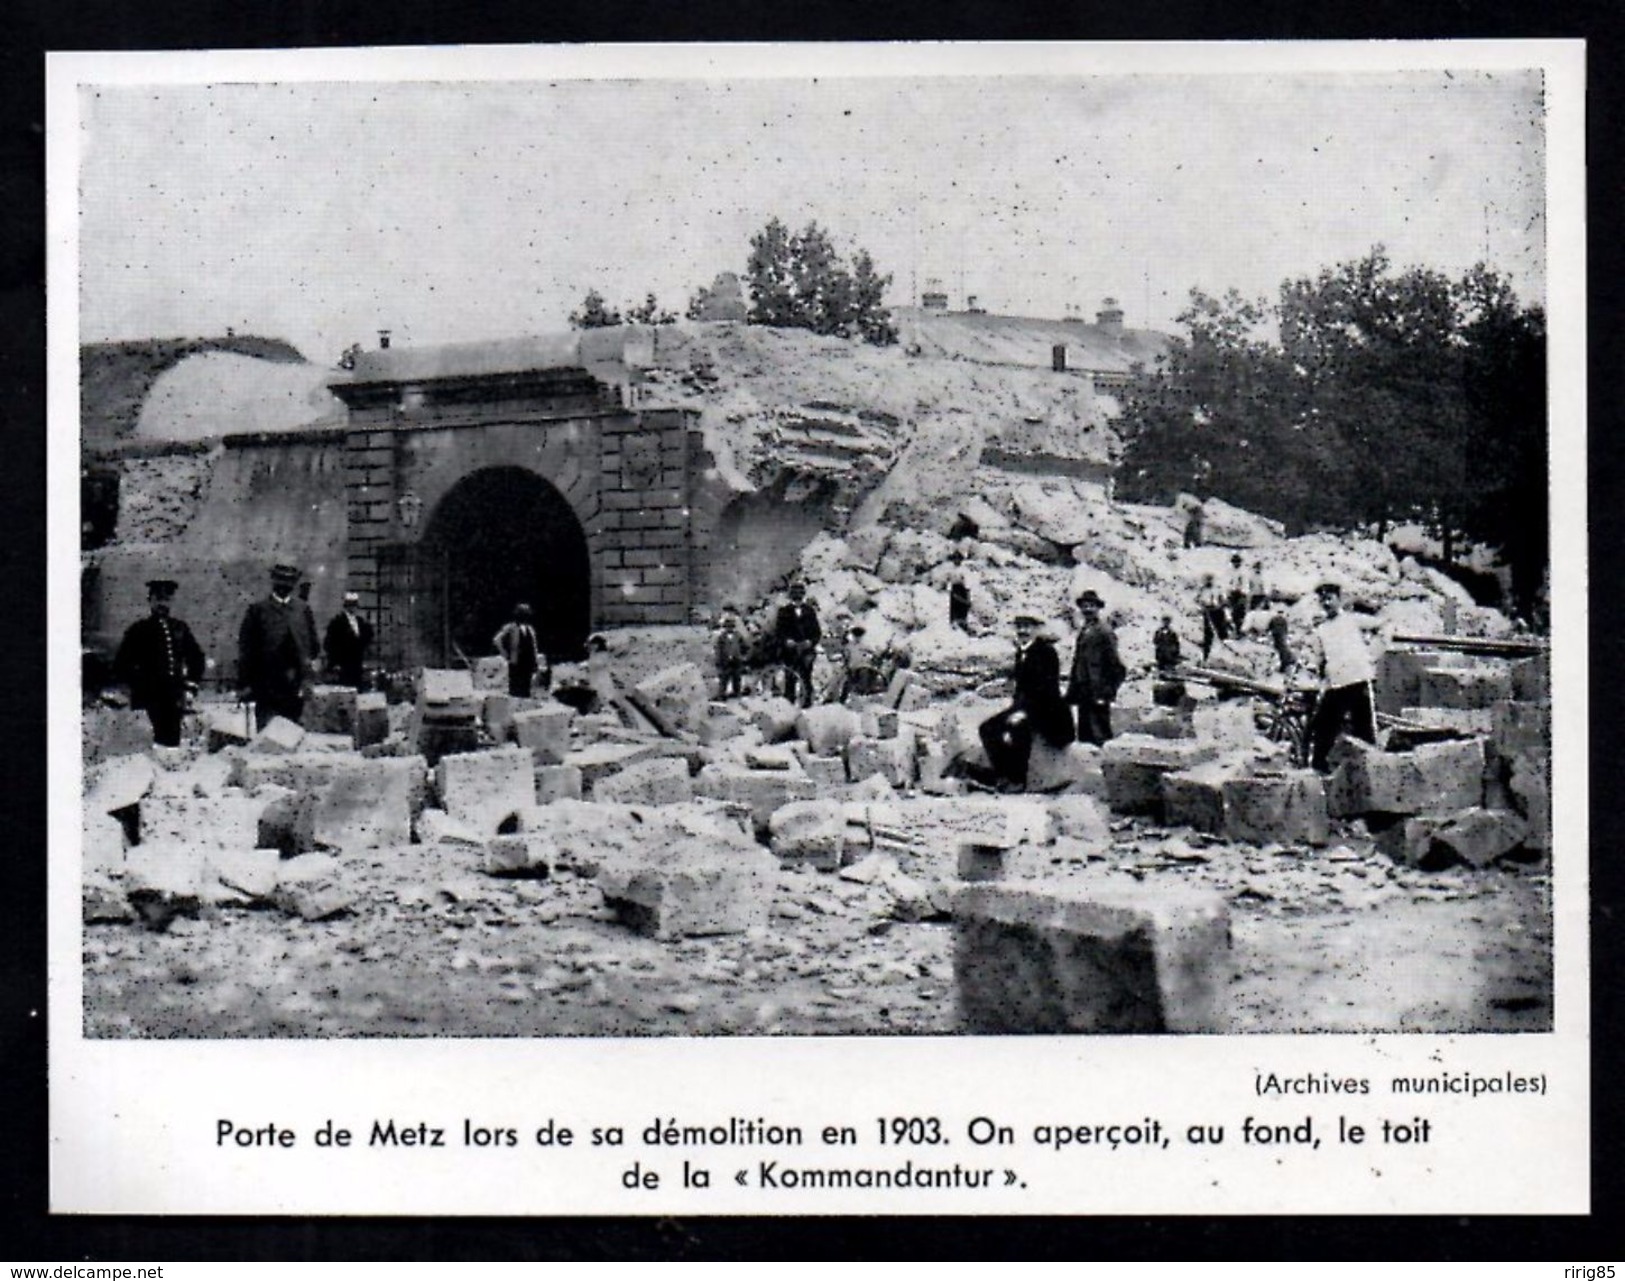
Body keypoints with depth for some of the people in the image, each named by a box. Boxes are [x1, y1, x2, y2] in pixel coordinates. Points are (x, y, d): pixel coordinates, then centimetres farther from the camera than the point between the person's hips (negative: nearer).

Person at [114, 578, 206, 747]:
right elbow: (121, 665, 5)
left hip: (175, 699, 3)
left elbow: (197, 659, 22)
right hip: (148, 699, -3)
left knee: (173, 742, -1)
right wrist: (138, 684, -4)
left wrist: (190, 685, 10)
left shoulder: (180, 629, 13)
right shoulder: (139, 630, 4)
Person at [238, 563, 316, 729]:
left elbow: (312, 645, 13)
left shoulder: (302, 610, 11)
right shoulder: (258, 609, 2)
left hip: (294, 688, 3)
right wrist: (245, 683, -4)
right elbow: (245, 648, 0)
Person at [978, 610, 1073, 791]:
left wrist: (1023, 711, -25)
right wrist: (1015, 705, -2)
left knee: (1018, 726, -35)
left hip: (1046, 710, -9)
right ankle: (1004, 776, -7)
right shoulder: (1021, 652, 12)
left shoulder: (1046, 651, -12)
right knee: (988, 728, -7)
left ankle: (1018, 781, -25)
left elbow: (1047, 687, -19)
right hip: (1023, 706, 9)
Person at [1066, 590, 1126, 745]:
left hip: (1097, 694, -9)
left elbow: (1115, 667, -13)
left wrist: (1107, 693, -16)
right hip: (1084, 693, 9)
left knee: (1099, 736, -7)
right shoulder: (1083, 631, 16)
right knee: (1084, 734, 11)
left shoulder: (1104, 631, -10)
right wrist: (1072, 692, 15)